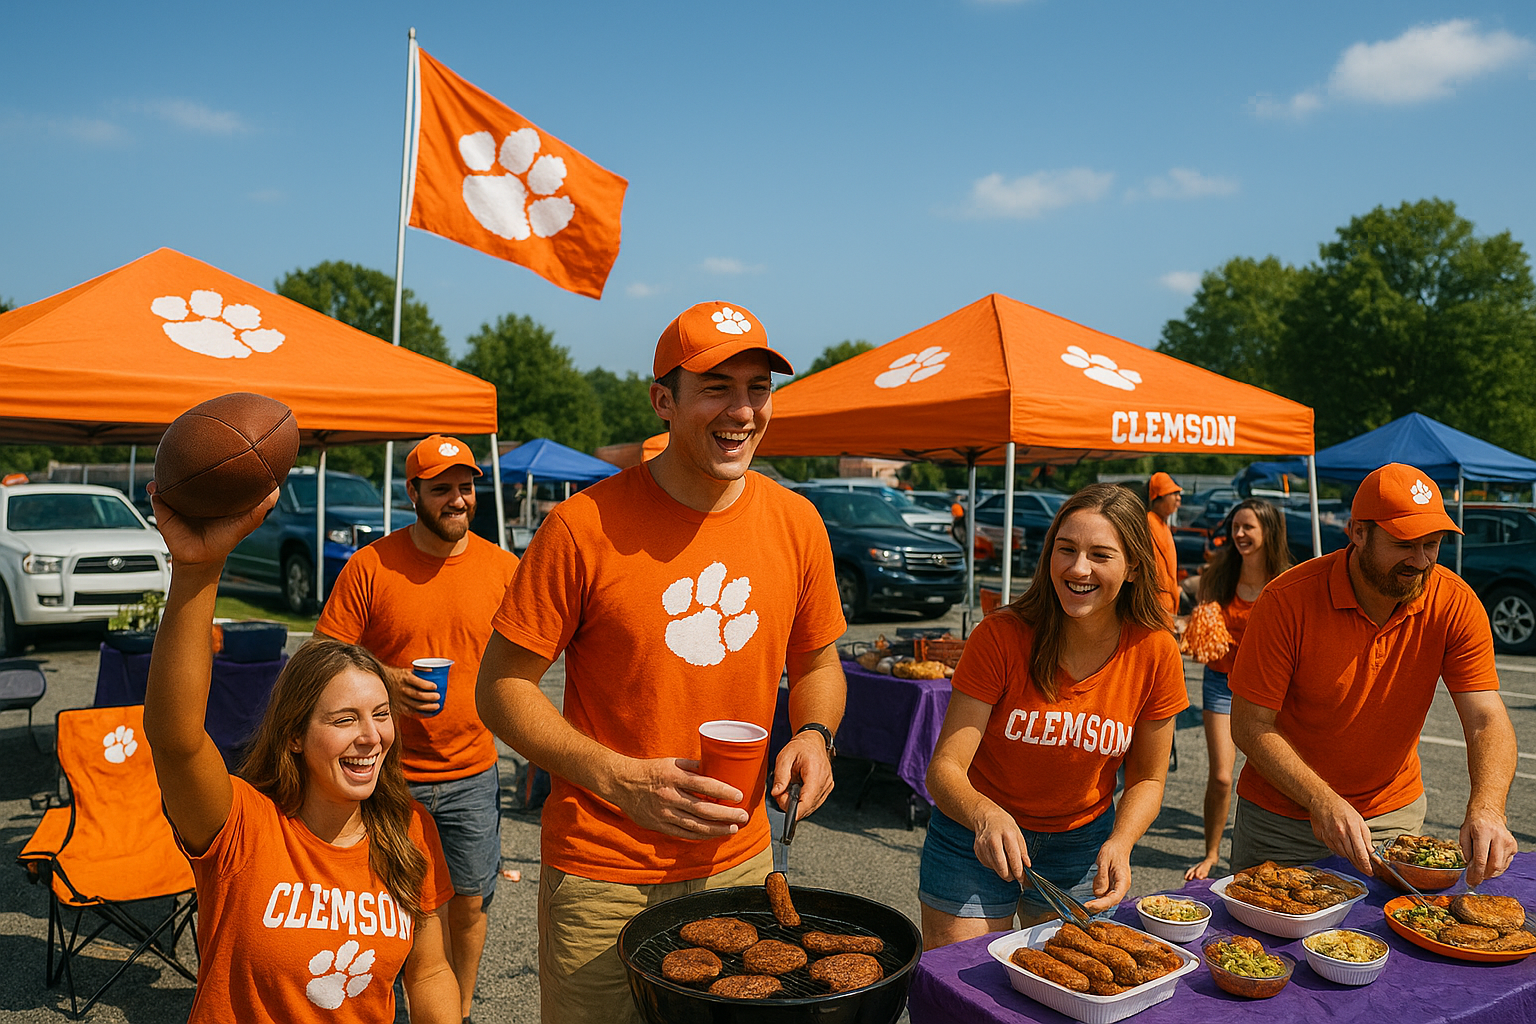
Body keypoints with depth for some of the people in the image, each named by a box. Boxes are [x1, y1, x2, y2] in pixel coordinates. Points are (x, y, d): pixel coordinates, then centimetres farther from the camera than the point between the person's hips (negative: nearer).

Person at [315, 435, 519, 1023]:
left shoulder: (503, 567, -1)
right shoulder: (370, 566, -7)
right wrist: (386, 682, -21)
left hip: (472, 774, 2)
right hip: (388, 773, -1)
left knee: (469, 902, 11)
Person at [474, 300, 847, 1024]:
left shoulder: (795, 523, -3)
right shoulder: (584, 527, -16)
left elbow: (817, 662, 12)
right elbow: (501, 688, -11)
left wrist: (814, 735, -9)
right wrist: (622, 780, -22)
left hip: (740, 863, 4)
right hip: (601, 876, -4)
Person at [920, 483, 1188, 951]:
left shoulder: (1154, 651, -14)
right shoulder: (1000, 636, -22)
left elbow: (1147, 778, -2)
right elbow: (944, 769, -24)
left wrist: (1119, 844, -21)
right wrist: (985, 815, -45)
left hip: (1082, 840, 3)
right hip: (976, 835, -2)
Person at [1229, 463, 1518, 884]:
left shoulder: (1456, 604, -14)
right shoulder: (1288, 601, -24)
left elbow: (1487, 722, -17)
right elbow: (1250, 726, -21)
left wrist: (1486, 809, -36)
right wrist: (1323, 802, -32)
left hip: (1394, 815, 3)